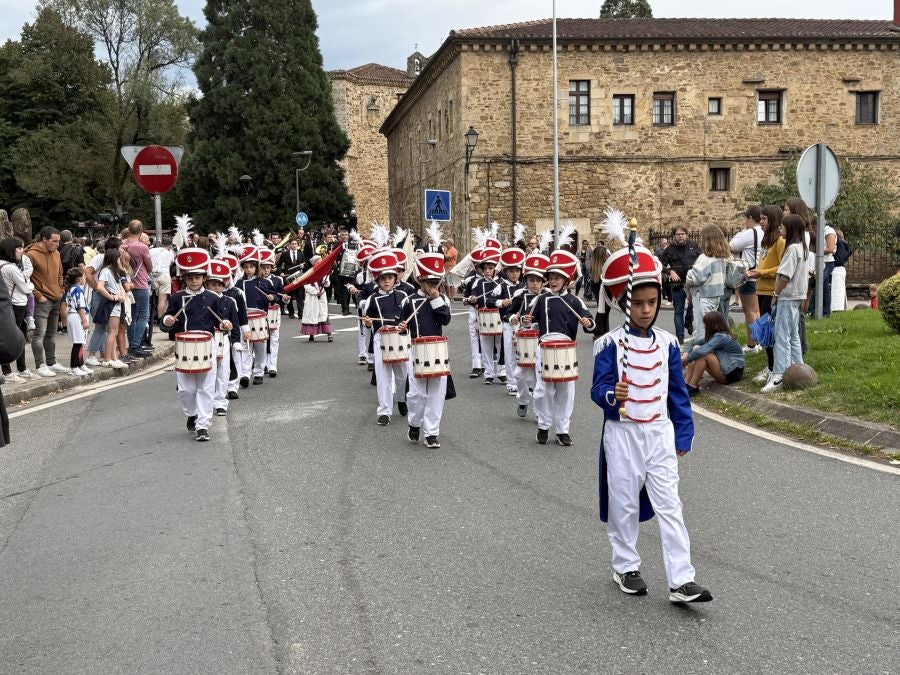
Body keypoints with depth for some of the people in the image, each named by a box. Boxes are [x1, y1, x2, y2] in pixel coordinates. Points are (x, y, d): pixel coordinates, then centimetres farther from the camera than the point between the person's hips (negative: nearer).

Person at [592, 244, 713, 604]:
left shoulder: (667, 343, 3)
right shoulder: (610, 344, -8)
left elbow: (678, 393, 8)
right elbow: (598, 388, -11)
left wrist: (683, 436, 7)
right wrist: (612, 395, -34)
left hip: (660, 433, 2)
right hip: (622, 435, -2)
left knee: (670, 506, -1)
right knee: (624, 505, 10)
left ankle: (681, 580, 0)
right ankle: (626, 567, 28)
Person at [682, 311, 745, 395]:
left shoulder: (720, 337, -21)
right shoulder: (715, 335, 6)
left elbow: (703, 351, -33)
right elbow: (697, 344, 10)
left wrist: (686, 359, -19)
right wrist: (687, 353, -8)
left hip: (732, 373, -9)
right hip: (724, 369, 9)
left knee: (703, 354, -27)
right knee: (696, 348, -2)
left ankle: (692, 387, -18)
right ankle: (686, 383, -10)